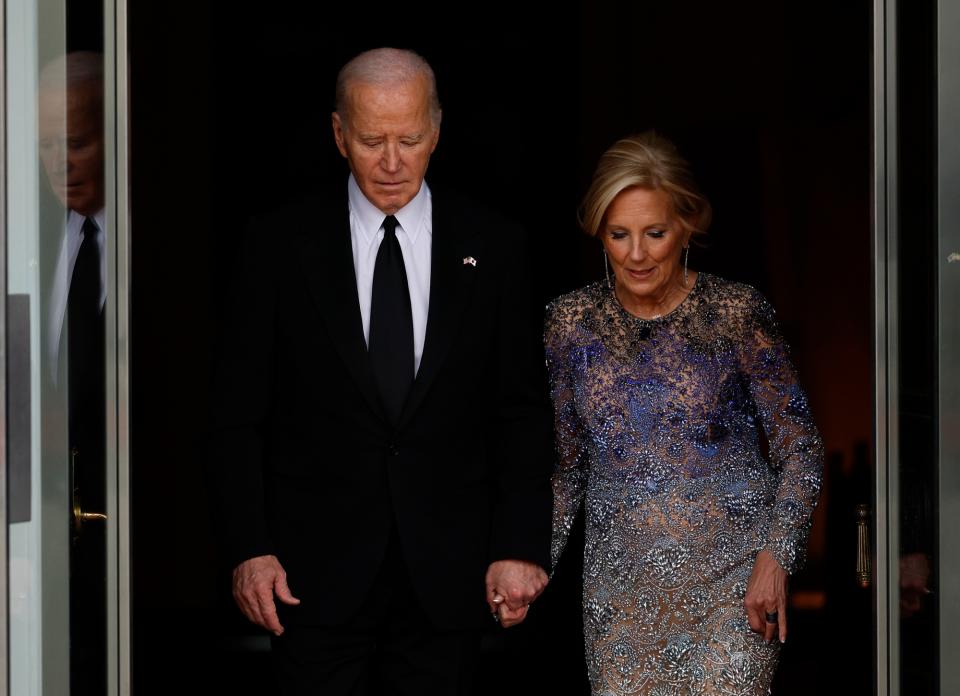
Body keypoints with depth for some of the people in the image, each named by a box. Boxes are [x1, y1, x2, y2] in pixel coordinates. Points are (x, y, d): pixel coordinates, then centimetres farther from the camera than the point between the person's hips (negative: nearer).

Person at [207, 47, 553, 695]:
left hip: (447, 571, 1)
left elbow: (524, 411, 5)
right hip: (318, 571, -1)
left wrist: (521, 546, -3)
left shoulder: (491, 245, 4)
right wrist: (249, 549, -5)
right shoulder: (282, 244, 1)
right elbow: (239, 414, 2)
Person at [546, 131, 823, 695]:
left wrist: (775, 556, -11)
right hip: (621, 591, 3)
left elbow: (800, 449, 0)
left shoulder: (737, 313, -5)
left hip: (731, 581, -3)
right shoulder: (571, 322, 4)